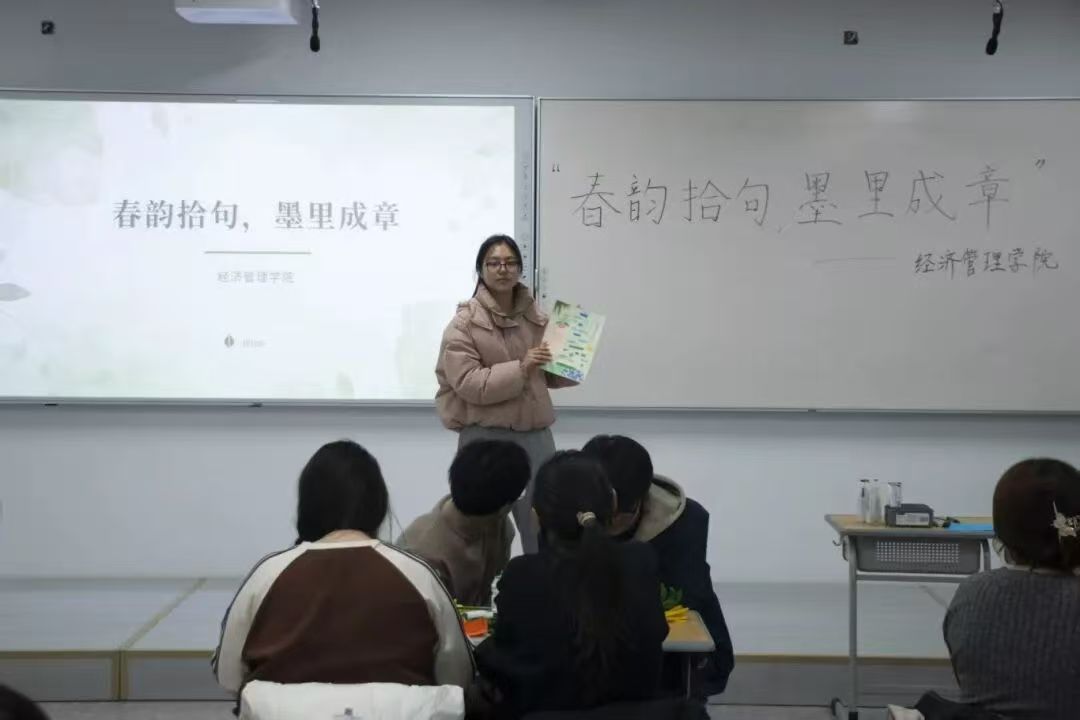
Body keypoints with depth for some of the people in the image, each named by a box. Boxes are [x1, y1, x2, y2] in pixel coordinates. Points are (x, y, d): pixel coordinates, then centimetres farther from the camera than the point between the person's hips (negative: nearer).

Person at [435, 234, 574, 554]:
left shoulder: (536, 317, 8)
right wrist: (520, 368, -22)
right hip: (485, 437, -4)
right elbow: (468, 383, -16)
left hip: (536, 434, 4)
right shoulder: (465, 322, -6)